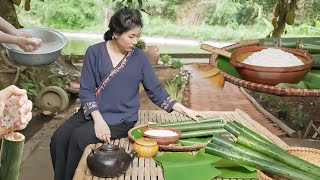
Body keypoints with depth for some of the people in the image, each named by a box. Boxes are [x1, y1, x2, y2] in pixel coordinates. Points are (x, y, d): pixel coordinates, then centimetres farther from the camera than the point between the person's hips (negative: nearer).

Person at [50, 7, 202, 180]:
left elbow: (156, 91, 5)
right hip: (93, 112, 2)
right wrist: (98, 120, -20)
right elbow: (86, 90, -6)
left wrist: (184, 110, -2)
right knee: (59, 138, -19)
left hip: (121, 118, -2)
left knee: (79, 138, -24)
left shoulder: (140, 57, -1)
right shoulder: (94, 52, -3)